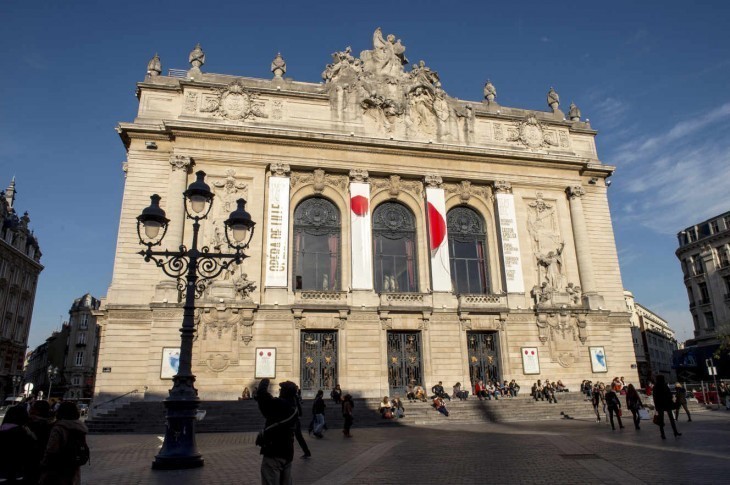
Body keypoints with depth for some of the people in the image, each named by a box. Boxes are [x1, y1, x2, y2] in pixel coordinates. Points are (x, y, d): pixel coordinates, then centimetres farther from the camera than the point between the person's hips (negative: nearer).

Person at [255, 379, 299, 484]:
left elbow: (261, 392, -14)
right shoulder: (294, 411, 8)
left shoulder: (277, 404, -14)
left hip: (273, 454, -7)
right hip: (287, 454, 7)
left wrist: (264, 381, 3)